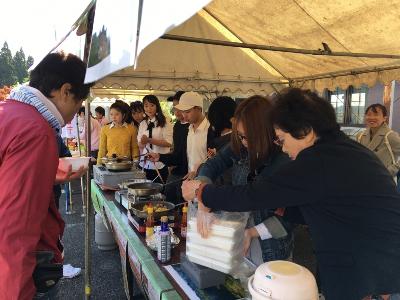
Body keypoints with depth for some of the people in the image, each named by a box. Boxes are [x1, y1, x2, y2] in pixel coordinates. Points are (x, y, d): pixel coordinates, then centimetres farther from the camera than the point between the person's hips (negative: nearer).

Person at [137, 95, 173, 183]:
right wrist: (142, 142, -10)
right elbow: (140, 145, 13)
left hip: (160, 165, -4)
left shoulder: (164, 123, -5)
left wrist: (149, 140, -17)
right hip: (145, 164, 4)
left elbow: (168, 143, -13)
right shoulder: (142, 124, 11)